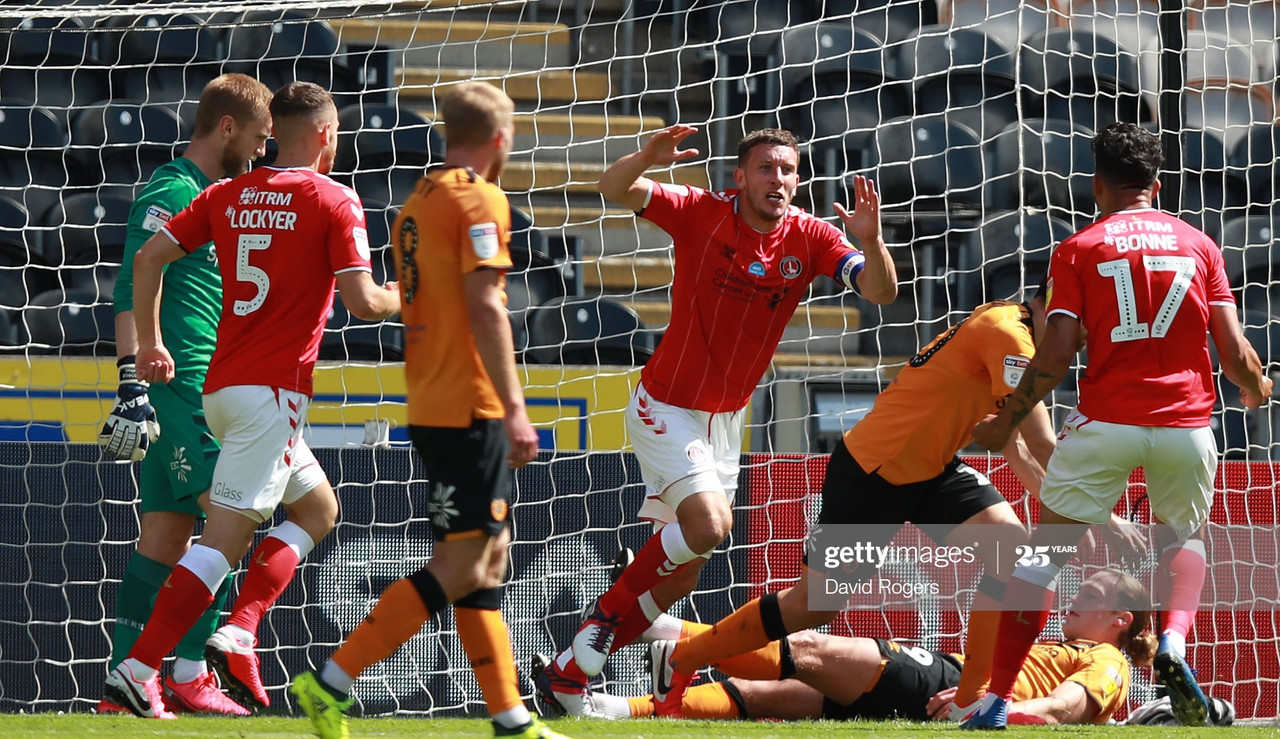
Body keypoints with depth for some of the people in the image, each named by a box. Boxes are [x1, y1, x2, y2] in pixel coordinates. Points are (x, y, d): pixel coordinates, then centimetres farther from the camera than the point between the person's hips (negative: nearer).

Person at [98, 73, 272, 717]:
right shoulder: (171, 194, -10)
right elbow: (132, 289, -17)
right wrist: (133, 375, -26)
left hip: (207, 390, 10)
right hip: (179, 389, -10)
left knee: (163, 537, 7)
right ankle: (188, 676, -10)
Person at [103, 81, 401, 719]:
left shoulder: (229, 195, 12)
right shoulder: (334, 201, -5)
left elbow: (148, 257, 7)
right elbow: (362, 302, -11)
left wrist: (149, 343, 15)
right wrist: (406, 300, 10)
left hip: (221, 386, 7)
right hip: (273, 390, -7)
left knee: (317, 508, 20)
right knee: (226, 535, -10)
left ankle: (237, 634, 5)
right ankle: (137, 671, -19)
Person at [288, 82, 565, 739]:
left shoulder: (417, 204, 16)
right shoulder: (479, 200, -10)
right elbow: (485, 310, -19)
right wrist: (514, 409, -20)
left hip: (431, 407, 10)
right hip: (471, 407, -10)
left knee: (486, 560, 11)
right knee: (462, 566, -9)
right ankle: (331, 684, -14)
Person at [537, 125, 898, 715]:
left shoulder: (809, 238, -7)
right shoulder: (702, 214, -16)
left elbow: (881, 291, -17)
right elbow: (615, 191, -25)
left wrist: (870, 241, -38)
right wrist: (646, 159, -46)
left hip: (727, 420, 6)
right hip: (668, 407, -6)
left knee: (682, 573, 7)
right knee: (709, 523, -26)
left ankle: (571, 673, 21)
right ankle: (610, 610, -1)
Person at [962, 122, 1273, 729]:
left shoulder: (1078, 250, 3)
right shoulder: (1198, 244, 9)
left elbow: (1056, 355, -6)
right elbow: (1235, 353, 4)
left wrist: (1006, 422, 6)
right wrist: (1255, 388, 27)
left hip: (1106, 422, -2)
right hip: (1186, 423, 2)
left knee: (1044, 552, 7)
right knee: (1183, 537, 26)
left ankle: (995, 702, 2)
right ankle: (1174, 643, -3)